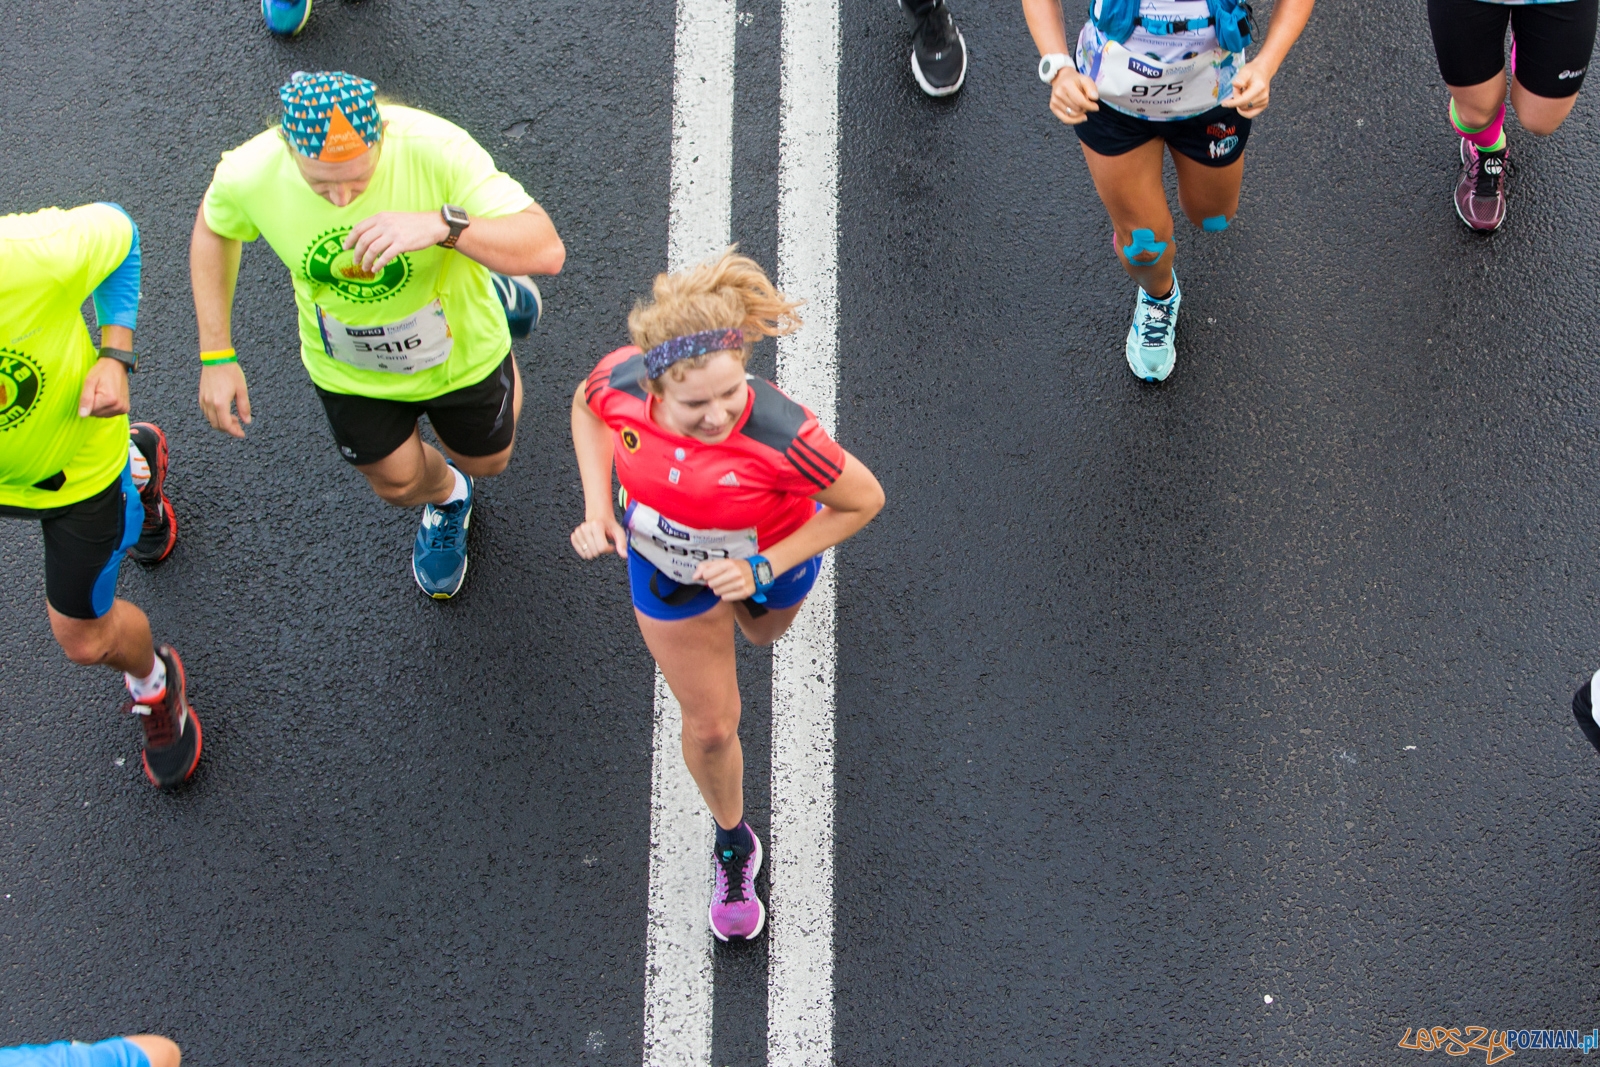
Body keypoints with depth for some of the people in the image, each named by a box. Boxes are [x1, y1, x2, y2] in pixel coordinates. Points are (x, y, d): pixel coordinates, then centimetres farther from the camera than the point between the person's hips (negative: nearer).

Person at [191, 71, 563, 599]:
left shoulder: (435, 149, -40)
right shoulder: (250, 174, -33)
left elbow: (546, 250, -44)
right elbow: (213, 228, -7)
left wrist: (444, 225, -61)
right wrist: (216, 356, -8)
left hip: (457, 350, -1)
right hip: (348, 371, 1)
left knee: (485, 460, 28)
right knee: (399, 484, 22)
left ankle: (495, 299, 55)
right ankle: (447, 499, 62)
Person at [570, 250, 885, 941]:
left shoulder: (781, 434, -46)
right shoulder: (621, 382, -36)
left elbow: (864, 499, -26)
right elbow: (587, 407, -9)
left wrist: (765, 570, -31)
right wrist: (598, 507, -22)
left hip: (769, 556, -1)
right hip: (665, 562, 1)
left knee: (763, 634, 36)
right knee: (709, 725, 17)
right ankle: (732, 841, 46)